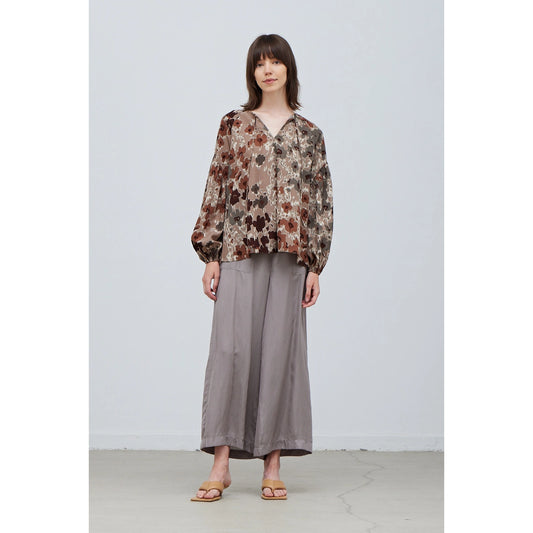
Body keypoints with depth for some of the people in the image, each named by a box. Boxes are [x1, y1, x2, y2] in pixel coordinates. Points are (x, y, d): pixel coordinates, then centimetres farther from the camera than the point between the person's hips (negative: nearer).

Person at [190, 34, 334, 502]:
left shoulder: (309, 134, 10)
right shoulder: (233, 125, 10)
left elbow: (322, 202, 8)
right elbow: (216, 190, 7)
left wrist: (315, 265, 1)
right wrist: (211, 256, 0)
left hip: (289, 255, 1)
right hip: (239, 252, 0)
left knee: (280, 351, 0)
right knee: (231, 347, -8)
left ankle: (273, 466, 7)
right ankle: (221, 463, -3)